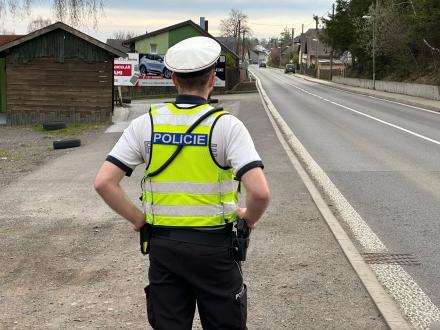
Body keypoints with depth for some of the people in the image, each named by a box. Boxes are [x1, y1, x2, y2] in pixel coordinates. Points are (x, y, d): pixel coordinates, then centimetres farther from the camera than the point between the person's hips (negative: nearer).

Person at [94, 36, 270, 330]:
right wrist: (250, 217, -1)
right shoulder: (227, 125, -12)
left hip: (163, 246, 3)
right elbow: (260, 192, -22)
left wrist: (137, 218, 4)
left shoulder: (146, 123, -3)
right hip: (214, 246, -2)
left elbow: (104, 182, -8)